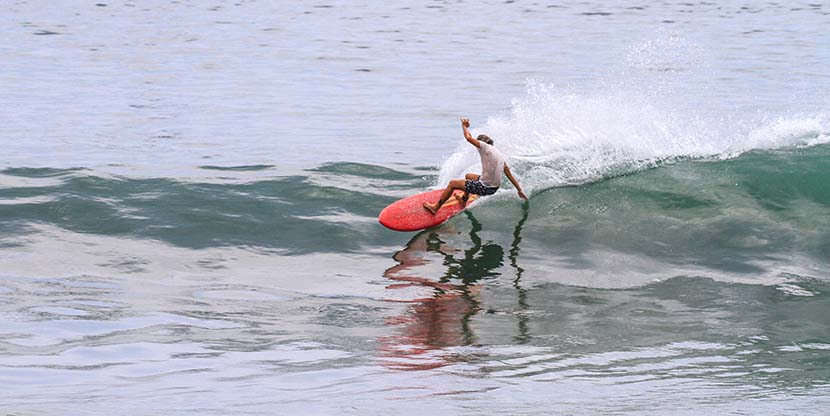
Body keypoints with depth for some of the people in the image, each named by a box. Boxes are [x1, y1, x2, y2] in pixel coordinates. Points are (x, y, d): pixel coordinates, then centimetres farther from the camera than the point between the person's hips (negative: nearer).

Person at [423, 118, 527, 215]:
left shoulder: (485, 147, -11)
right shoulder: (500, 155, 13)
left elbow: (469, 138, -13)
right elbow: (510, 176, 13)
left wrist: (465, 126, 7)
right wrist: (520, 190, 19)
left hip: (485, 188, -8)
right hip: (494, 188, 8)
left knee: (452, 183, 3)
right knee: (468, 176, 33)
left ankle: (435, 207, 7)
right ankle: (464, 199, 52)